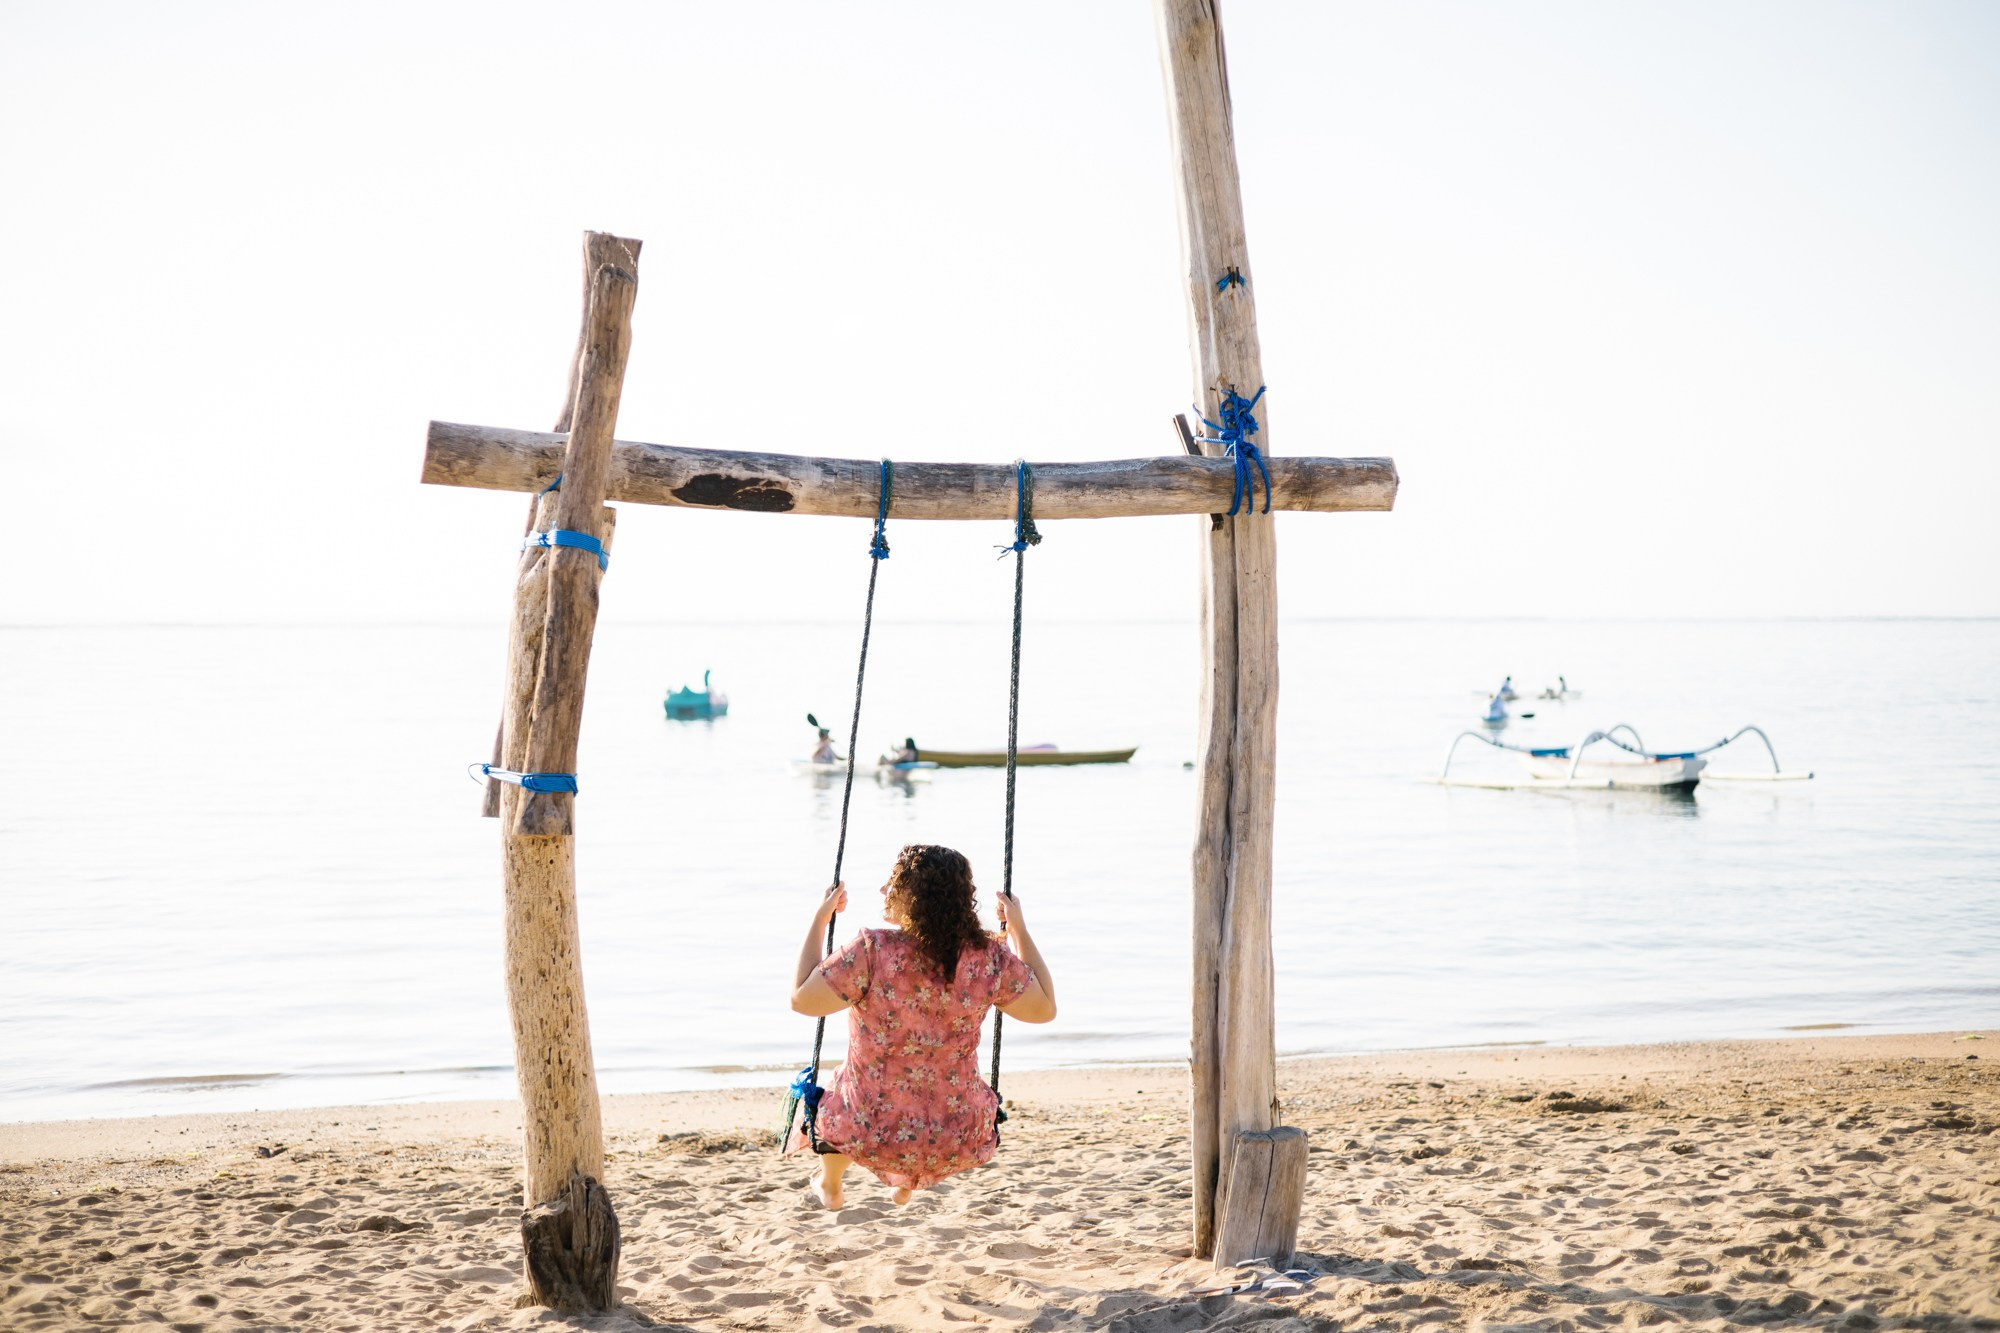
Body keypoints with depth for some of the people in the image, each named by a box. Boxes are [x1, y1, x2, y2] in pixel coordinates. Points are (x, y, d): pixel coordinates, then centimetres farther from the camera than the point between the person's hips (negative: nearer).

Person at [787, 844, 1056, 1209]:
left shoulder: (872, 952, -23)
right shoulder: (990, 959, -13)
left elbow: (801, 999, -12)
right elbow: (1044, 1007, 3)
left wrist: (820, 919, -3)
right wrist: (1019, 930, 9)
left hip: (870, 1136, -2)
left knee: (833, 1089, 35)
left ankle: (830, 1186, 58)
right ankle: (907, 1184, 58)